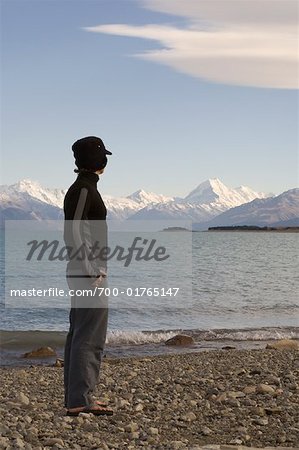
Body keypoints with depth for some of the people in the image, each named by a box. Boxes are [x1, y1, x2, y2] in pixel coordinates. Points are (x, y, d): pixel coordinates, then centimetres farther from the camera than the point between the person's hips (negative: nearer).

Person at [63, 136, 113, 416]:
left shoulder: (82, 188, 16)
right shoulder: (84, 189, -13)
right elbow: (74, 233, -19)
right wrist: (92, 272, -19)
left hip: (82, 272, 10)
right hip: (88, 273, -10)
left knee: (79, 335, 13)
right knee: (89, 337, -8)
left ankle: (76, 397, 20)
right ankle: (79, 401, -5)